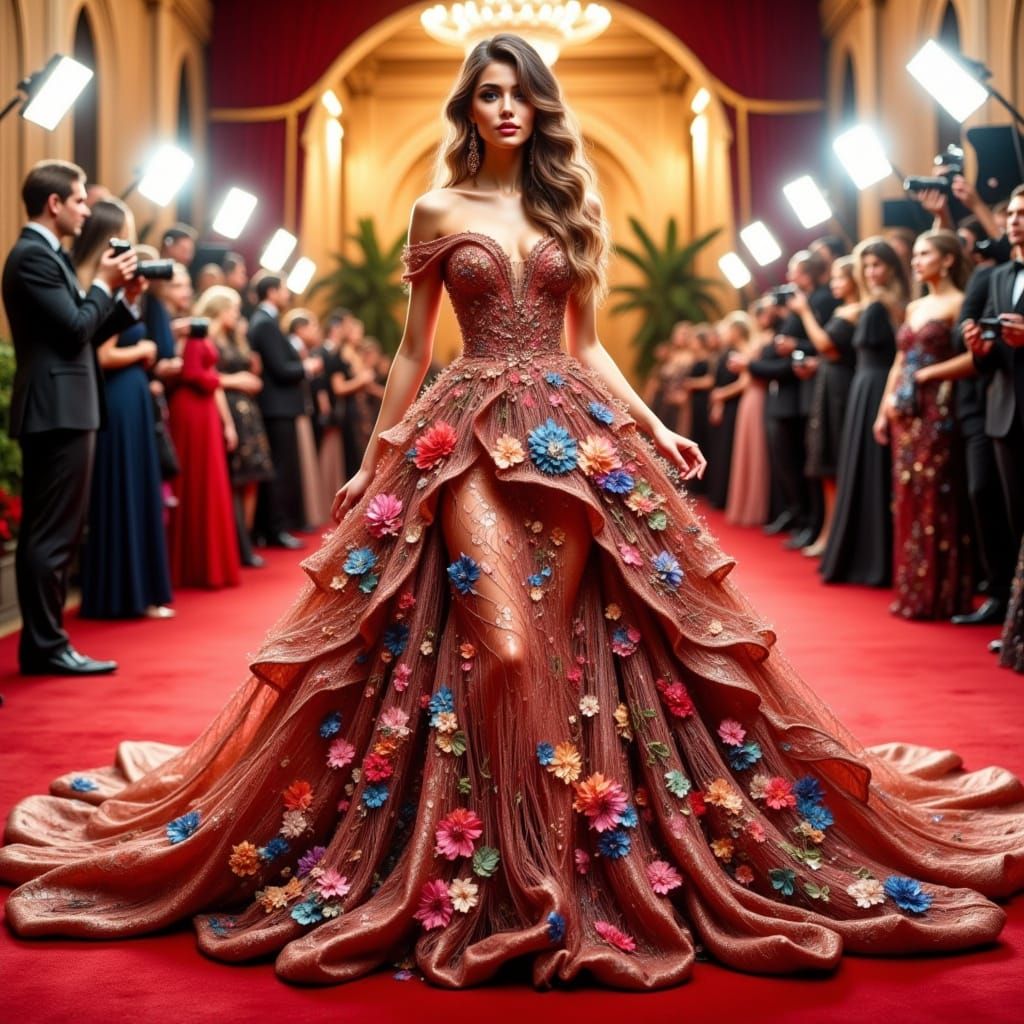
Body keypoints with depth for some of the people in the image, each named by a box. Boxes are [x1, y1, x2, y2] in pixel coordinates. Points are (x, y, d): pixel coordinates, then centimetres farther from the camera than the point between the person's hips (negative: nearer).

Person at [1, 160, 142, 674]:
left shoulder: (49, 255, 19)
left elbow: (81, 332, 19)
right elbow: (75, 329, -19)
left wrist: (124, 298, 10)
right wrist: (103, 284, -6)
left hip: (63, 411, 11)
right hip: (56, 412, -11)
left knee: (53, 535, 13)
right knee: (51, 536, -6)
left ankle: (42, 645, 19)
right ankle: (46, 647, -1)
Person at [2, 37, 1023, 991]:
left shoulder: (572, 210, 15)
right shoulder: (438, 213, 9)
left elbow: (585, 345, 16)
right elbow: (411, 351, 11)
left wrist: (653, 429, 6)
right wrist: (370, 463, 10)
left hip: (573, 435, 2)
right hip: (468, 437, -2)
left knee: (565, 648, -3)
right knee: (503, 648, -15)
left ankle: (577, 859, 9)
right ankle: (508, 877, -3)